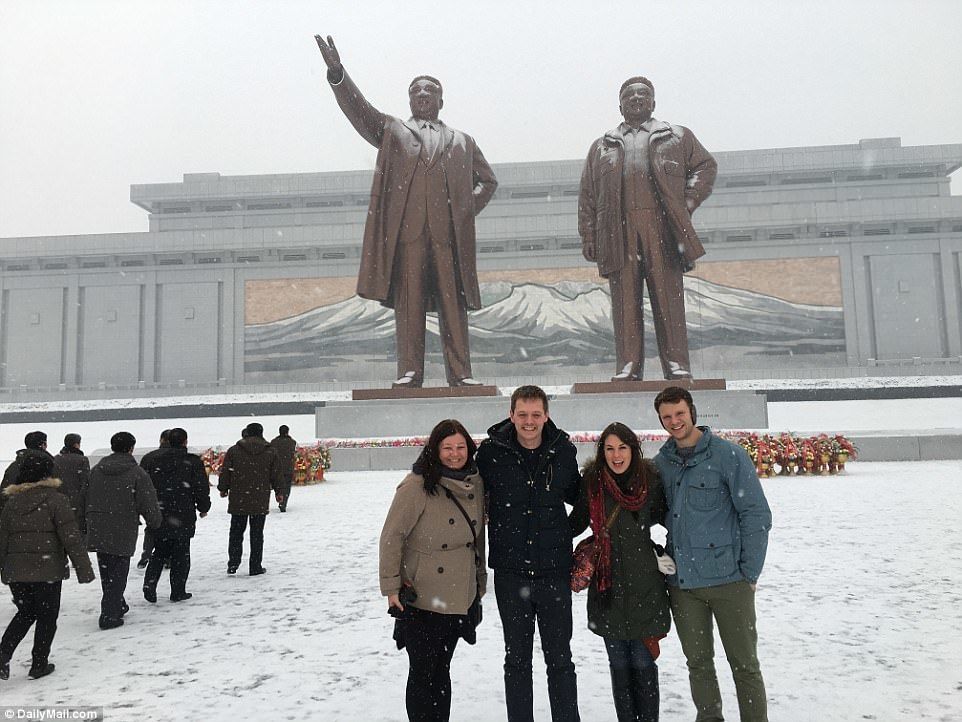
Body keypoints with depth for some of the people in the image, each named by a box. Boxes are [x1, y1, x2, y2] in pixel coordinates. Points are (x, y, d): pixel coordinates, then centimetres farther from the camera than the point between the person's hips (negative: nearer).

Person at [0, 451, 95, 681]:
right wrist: (84, 569, -10)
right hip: (47, 571, -5)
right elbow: (72, 538, -13)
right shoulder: (55, 500, -10)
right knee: (47, 617, 10)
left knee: (25, 613, 22)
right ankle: (39, 664, 16)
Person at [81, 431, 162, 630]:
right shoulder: (137, 473, -9)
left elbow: (83, 499, 15)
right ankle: (109, 615, 1)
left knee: (106, 573, 18)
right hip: (122, 534, -6)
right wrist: (154, 522, 8)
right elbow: (149, 505, -10)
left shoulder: (96, 470, 9)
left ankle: (118, 606, 33)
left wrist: (87, 521, 26)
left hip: (97, 532, 6)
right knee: (118, 574, 3)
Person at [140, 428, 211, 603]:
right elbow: (202, 488, -4)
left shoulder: (150, 459, 6)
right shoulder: (192, 462, -5)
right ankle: (178, 592, 10)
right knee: (180, 555, 7)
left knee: (159, 552, 18)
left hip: (157, 516, 3)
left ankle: (150, 582, 0)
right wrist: (204, 508, 12)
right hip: (183, 516, -3)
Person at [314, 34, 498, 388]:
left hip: (448, 232, 1)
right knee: (408, 303, -5)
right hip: (405, 229, -1)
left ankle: (460, 373, -2)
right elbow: (358, 108, 8)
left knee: (453, 304, -3)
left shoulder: (462, 142, 25)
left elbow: (487, 180, 28)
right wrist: (337, 72, -9)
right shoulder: (391, 130, 22)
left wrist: (469, 209, 11)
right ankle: (409, 372, -3)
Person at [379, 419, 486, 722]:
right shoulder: (417, 486, -16)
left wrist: (480, 580, 17)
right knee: (422, 674, 5)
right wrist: (391, 586, -13)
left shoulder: (475, 483, 3)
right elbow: (391, 536, -13)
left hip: (460, 599, 5)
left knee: (441, 671, 18)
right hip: (422, 599, -5)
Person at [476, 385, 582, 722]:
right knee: (517, 658, 13)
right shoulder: (491, 451, -7)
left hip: (554, 570, 1)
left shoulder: (563, 451, -2)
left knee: (559, 658, 11)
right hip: (510, 571, 0)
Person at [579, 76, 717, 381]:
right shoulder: (601, 147, 23)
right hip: (619, 231, 1)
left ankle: (677, 365, 0)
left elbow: (706, 166, 18)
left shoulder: (677, 137, 21)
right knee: (625, 301, -3)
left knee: (669, 297, -4)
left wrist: (687, 203, 2)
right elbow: (587, 196, 17)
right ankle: (627, 366, 0)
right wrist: (588, 237, 7)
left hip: (661, 227, -1)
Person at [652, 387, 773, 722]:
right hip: (682, 582, 4)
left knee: (744, 664, 6)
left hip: (728, 579, -4)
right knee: (698, 663, 15)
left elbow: (757, 515, -7)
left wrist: (750, 572, -8)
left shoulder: (729, 455, -7)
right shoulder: (661, 462, 6)